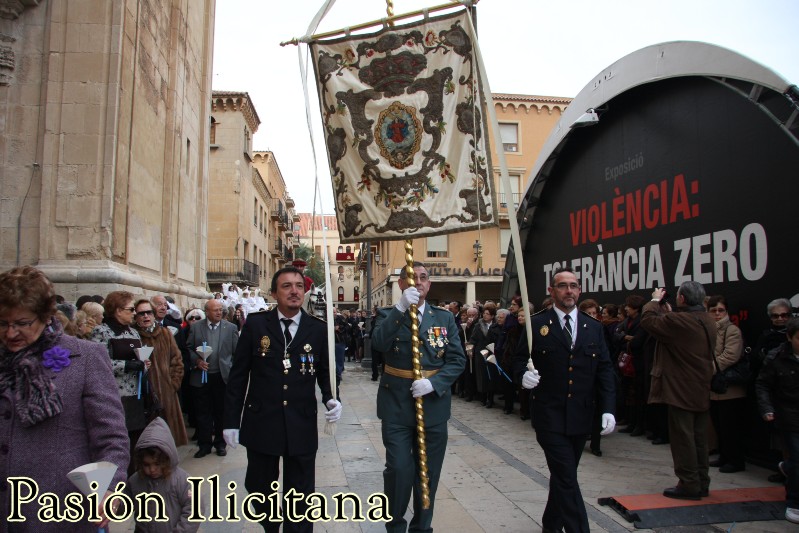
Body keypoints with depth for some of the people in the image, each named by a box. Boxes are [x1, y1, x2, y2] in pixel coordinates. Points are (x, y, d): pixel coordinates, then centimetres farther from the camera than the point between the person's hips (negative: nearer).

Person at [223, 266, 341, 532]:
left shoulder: (318, 329, -1)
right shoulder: (255, 323, -3)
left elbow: (324, 372, 7)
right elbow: (238, 375, 0)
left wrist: (330, 399, -13)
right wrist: (231, 420, -1)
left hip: (302, 427, 0)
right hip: (261, 423, 1)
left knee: (300, 496, 9)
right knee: (259, 488, 18)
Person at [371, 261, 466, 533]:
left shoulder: (444, 317, 6)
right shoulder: (388, 314, 1)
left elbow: (457, 359, 0)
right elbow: (379, 343, -20)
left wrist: (433, 383, -15)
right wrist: (401, 308, -28)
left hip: (434, 403, 2)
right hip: (397, 405, -2)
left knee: (428, 471, 11)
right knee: (399, 469, -6)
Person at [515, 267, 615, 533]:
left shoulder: (594, 327, 7)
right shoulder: (536, 324, -3)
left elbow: (605, 369, 6)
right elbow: (520, 359, 2)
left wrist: (608, 408, -4)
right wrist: (525, 373, -20)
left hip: (581, 417, 4)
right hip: (549, 416, -4)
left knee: (563, 475, 16)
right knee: (567, 478, -7)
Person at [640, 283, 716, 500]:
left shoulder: (678, 321, -21)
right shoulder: (708, 321, 6)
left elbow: (648, 320, -11)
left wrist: (655, 301, 5)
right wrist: (664, 310, 17)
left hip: (681, 390, -8)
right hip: (702, 391, 8)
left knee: (682, 437, 0)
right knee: (699, 438, 15)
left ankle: (689, 484, 6)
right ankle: (701, 483, 25)